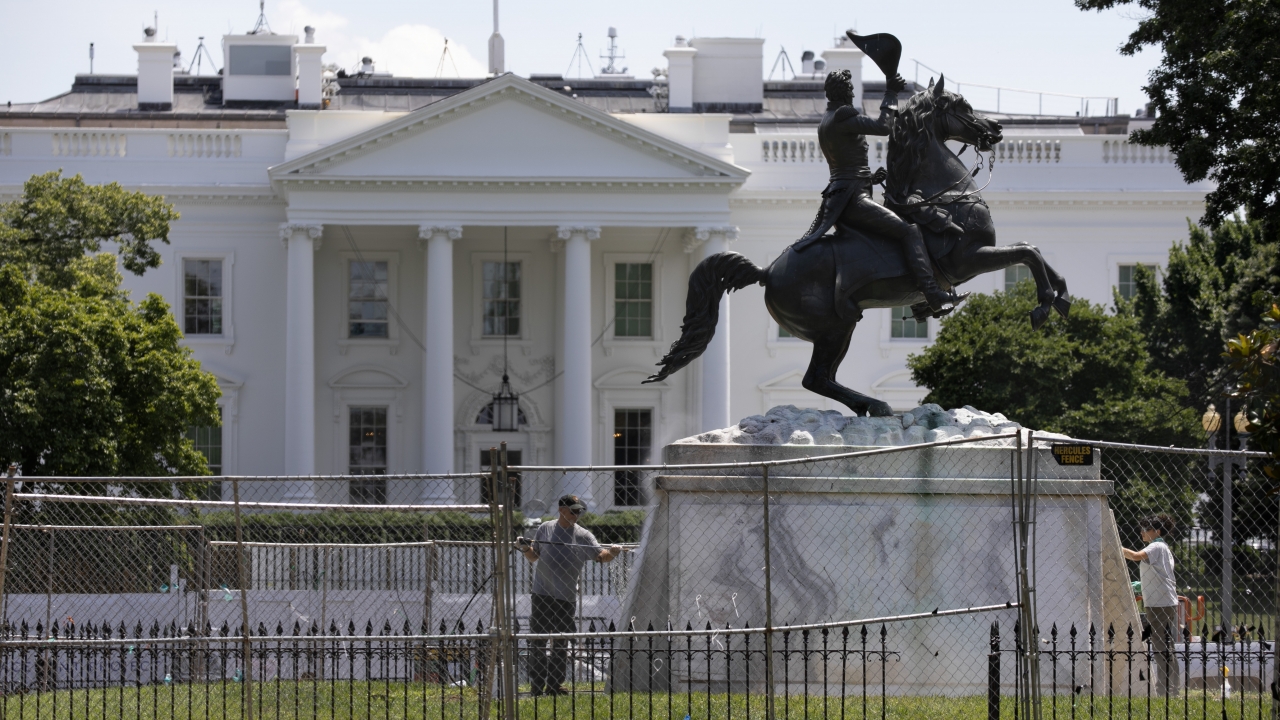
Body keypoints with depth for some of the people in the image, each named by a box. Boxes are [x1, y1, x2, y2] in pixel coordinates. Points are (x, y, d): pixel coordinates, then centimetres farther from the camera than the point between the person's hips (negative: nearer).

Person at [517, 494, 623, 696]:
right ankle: (537, 686, 4)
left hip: (565, 597, 0)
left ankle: (555, 685, 13)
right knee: (538, 643, 0)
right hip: (542, 594, 0)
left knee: (561, 645, 5)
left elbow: (600, 555, -4)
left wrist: (611, 553, -24)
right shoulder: (545, 529, 6)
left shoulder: (583, 536, 3)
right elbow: (533, 557, 13)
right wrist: (526, 549, -8)